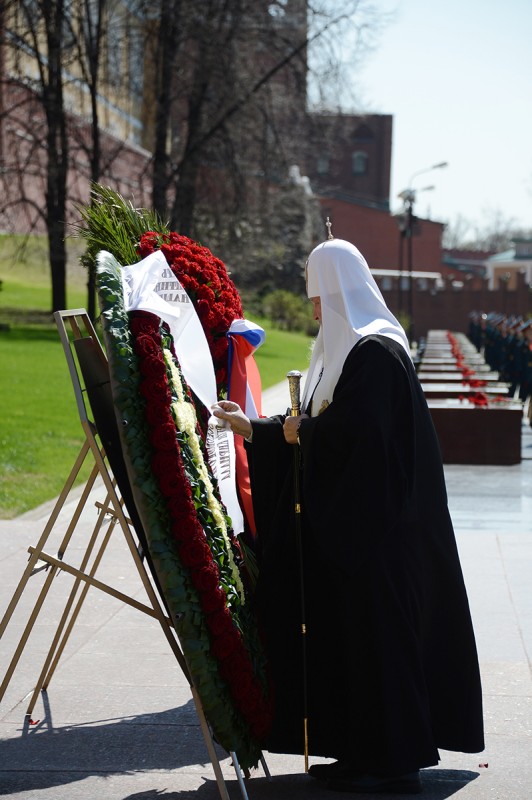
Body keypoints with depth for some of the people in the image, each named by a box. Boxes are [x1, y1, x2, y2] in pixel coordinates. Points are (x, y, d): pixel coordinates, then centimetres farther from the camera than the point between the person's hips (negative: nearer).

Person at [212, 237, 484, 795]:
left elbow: (357, 428, -26)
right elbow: (320, 427, 20)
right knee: (345, 627, 11)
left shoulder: (375, 351, -16)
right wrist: (251, 428, 19)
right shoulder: (342, 347, 15)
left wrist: (301, 430, -10)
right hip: (344, 520, 10)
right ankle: (361, 750, 19)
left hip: (374, 522, -10)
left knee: (376, 631, -5)